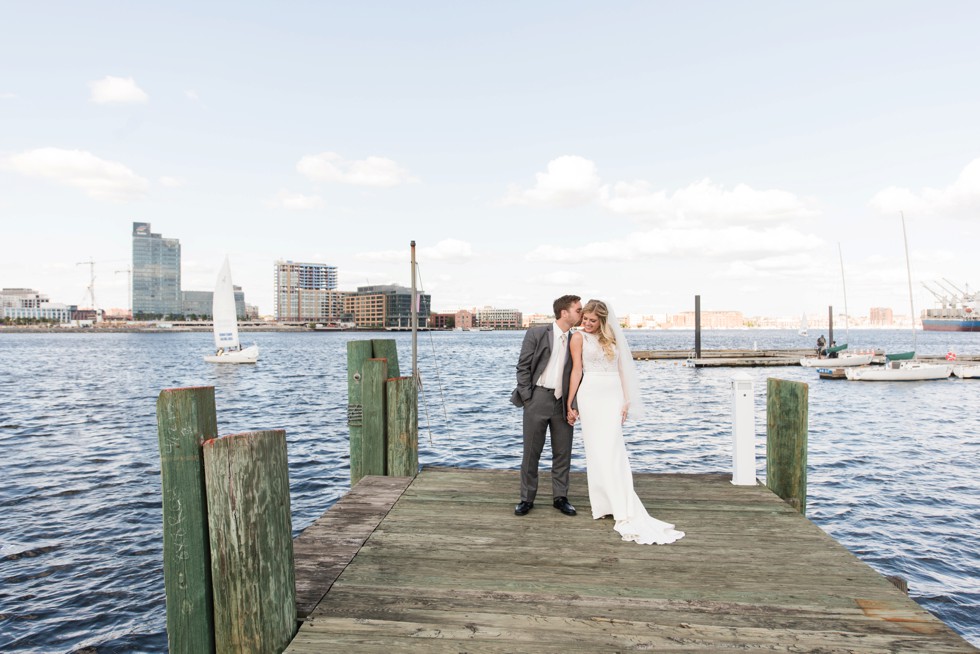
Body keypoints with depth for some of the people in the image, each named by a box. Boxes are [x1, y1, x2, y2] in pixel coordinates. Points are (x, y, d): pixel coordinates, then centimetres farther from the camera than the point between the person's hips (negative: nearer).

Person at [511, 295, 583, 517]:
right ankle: (527, 498, 17)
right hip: (538, 398, -3)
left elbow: (576, 372, 11)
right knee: (531, 451, 5)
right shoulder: (537, 333, -4)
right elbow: (523, 367, -4)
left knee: (563, 452, 8)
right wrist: (526, 397, -9)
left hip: (563, 402, 4)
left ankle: (560, 497, 22)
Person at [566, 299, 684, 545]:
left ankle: (618, 505, 5)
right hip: (591, 395, -3)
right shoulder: (578, 337, 4)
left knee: (613, 450, 0)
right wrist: (569, 403, -5)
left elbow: (622, 370, 13)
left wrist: (625, 402, 7)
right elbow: (576, 370, -1)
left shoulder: (611, 338, 14)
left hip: (613, 396, 3)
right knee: (599, 450, -2)